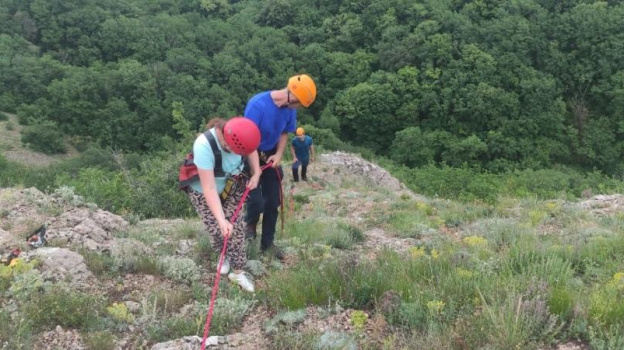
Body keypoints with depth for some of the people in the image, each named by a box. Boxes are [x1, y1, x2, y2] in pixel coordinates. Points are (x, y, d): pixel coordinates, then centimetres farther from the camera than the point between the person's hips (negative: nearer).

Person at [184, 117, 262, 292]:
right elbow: (209, 188, -40)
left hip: (231, 186, 4)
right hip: (203, 192, -4)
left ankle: (238, 272, 11)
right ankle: (226, 254, 28)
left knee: (236, 227, -5)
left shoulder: (237, 134, -27)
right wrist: (221, 219, -45)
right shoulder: (204, 146, -42)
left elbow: (251, 149, 0)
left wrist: (256, 174, -13)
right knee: (217, 229, -7)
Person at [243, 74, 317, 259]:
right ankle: (250, 223, 21)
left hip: (270, 156, 6)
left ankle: (267, 243, 24)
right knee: (257, 201, -15)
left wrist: (278, 155, -11)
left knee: (273, 202, 8)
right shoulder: (258, 104, -29)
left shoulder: (290, 109, -10)